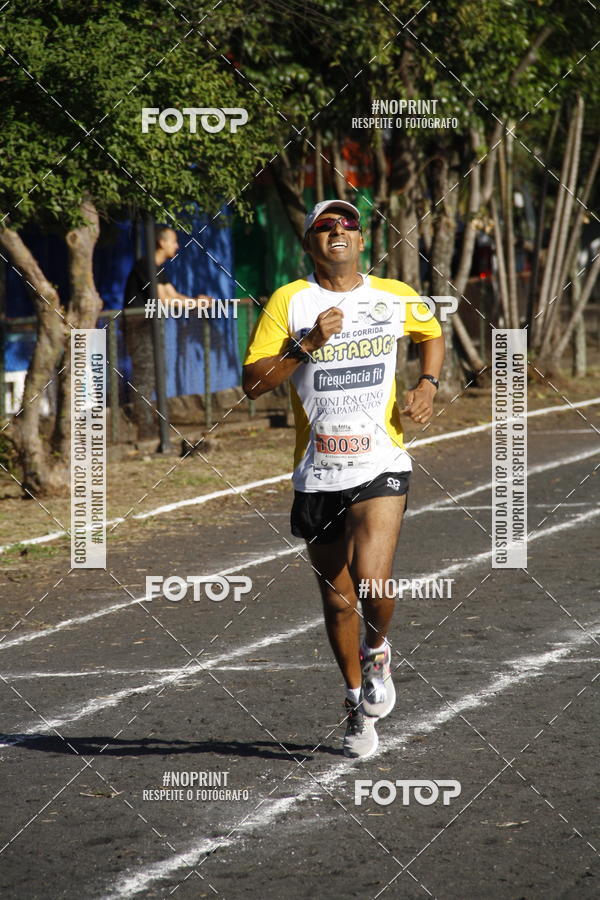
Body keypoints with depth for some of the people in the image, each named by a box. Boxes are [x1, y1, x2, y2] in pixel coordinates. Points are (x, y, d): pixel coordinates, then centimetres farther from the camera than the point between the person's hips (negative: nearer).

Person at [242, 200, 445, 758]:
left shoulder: (396, 298, 6)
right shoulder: (289, 302, -1)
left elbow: (433, 335, 27)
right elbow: (252, 383, -7)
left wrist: (427, 384, 9)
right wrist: (307, 345, -18)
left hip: (381, 466, 0)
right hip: (316, 476, 1)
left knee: (370, 582, -20)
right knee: (336, 599, 9)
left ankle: (377, 649, 13)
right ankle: (358, 703, 30)